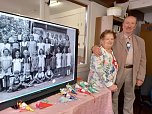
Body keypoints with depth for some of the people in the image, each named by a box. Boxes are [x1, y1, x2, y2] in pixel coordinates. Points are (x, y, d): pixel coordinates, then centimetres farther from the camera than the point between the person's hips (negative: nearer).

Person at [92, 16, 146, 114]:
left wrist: (140, 77, 1)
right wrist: (95, 47, -30)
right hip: (117, 71, -3)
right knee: (113, 94, 13)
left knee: (130, 96, 19)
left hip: (132, 72, 3)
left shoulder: (140, 41, 5)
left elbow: (142, 60, 6)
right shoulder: (115, 38, -4)